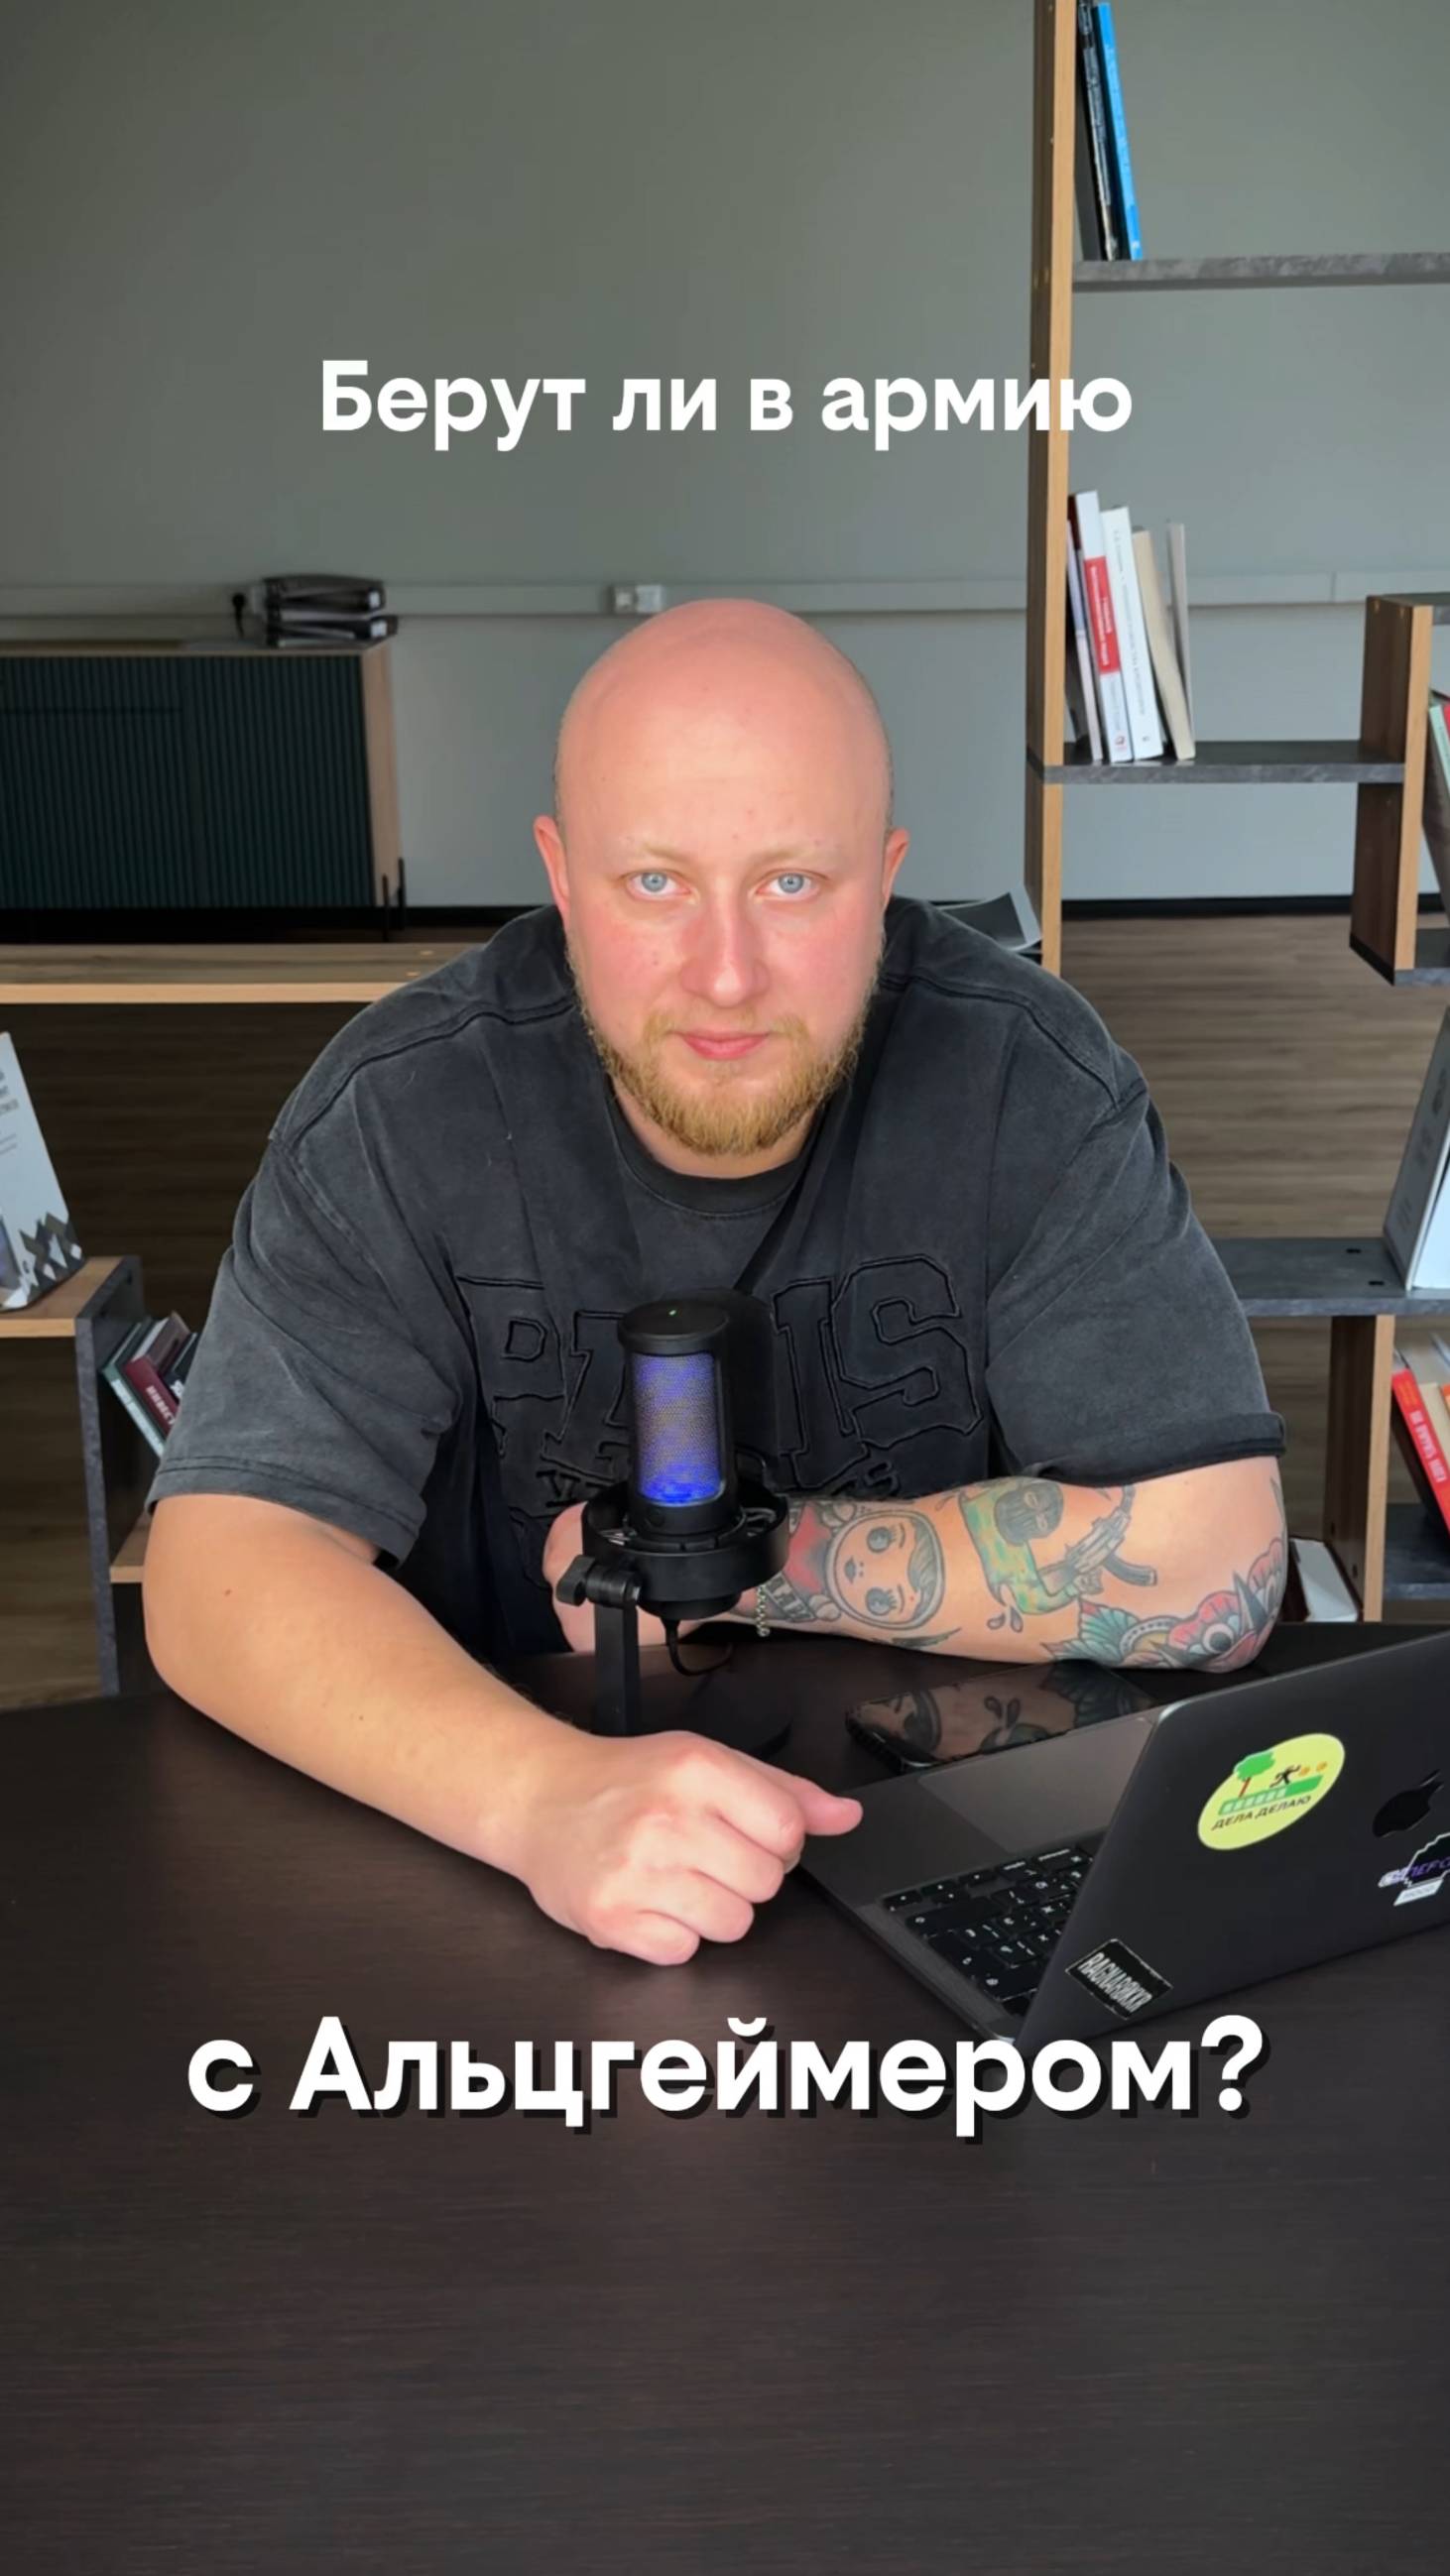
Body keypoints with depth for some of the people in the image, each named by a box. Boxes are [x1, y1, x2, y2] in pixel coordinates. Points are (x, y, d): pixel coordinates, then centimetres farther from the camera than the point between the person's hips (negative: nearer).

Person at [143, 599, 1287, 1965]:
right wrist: (542, 1793, -34)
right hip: (502, 1896, 1)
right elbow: (220, 1565, -17)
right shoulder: (399, 1111, -12)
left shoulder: (1028, 1078, -12)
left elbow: (1213, 1566, -15)